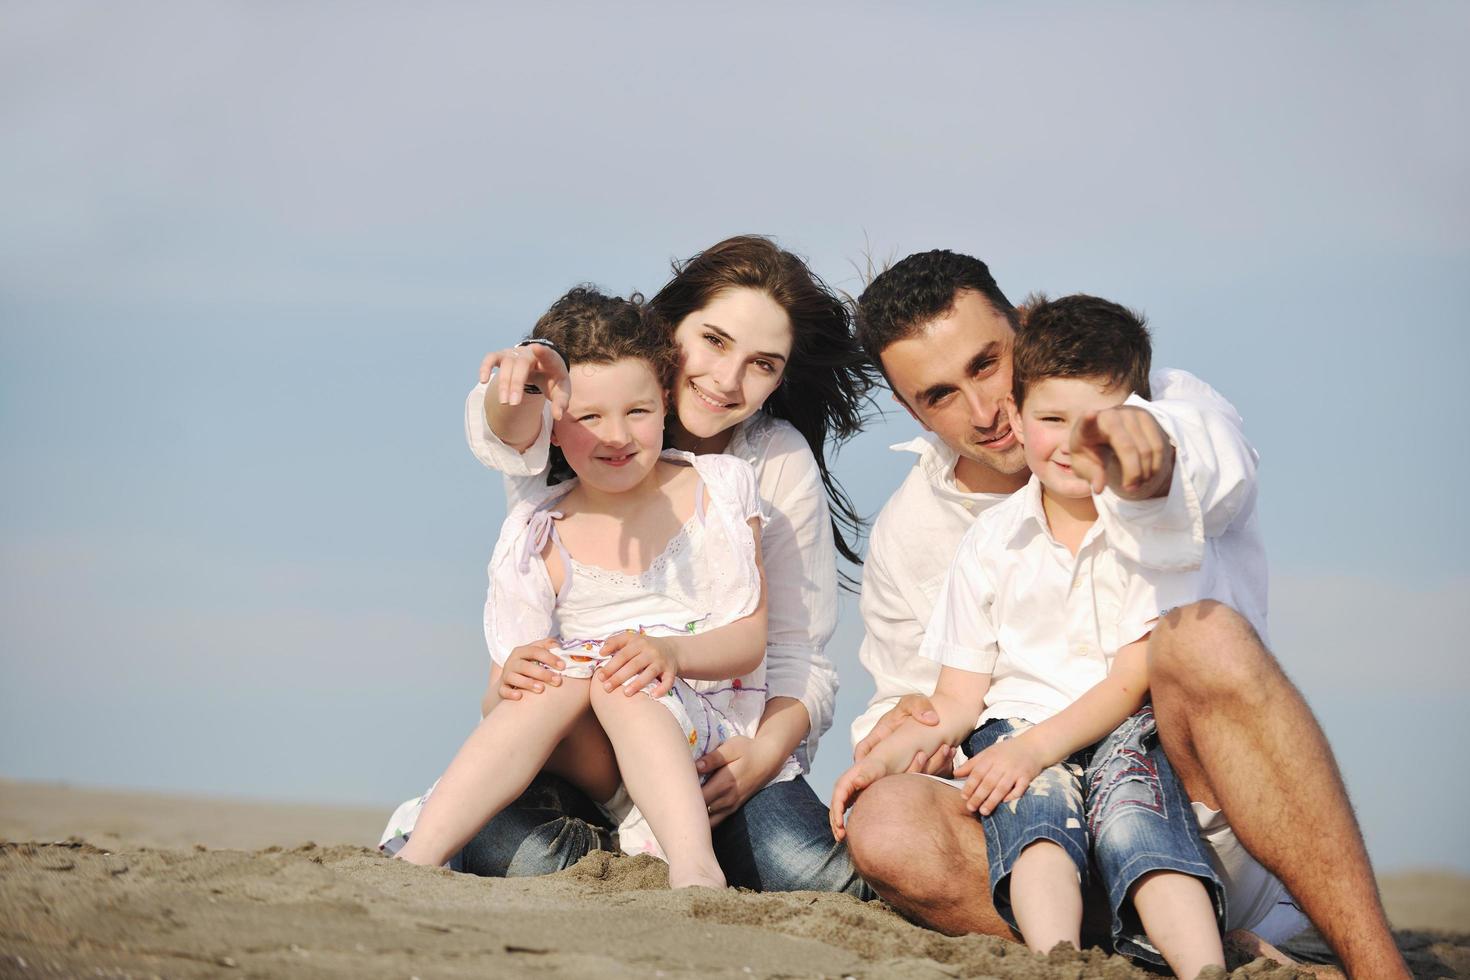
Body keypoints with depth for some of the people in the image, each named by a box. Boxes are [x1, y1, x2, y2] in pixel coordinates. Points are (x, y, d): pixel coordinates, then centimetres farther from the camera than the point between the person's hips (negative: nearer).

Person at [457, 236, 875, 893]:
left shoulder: (782, 464, -1)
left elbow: (798, 657, -2)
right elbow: (511, 440, -31)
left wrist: (767, 750, -22)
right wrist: (525, 383, -56)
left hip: (723, 746, 1)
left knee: (819, 879, -26)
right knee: (504, 848, -32)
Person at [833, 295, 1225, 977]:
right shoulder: (990, 543, 11)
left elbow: (1135, 679, -6)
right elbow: (959, 699, 12)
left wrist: (1038, 745, -19)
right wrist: (885, 757, -6)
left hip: (1120, 732, -1)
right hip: (1016, 729, 2)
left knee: (1130, 790, -34)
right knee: (1038, 802, -32)